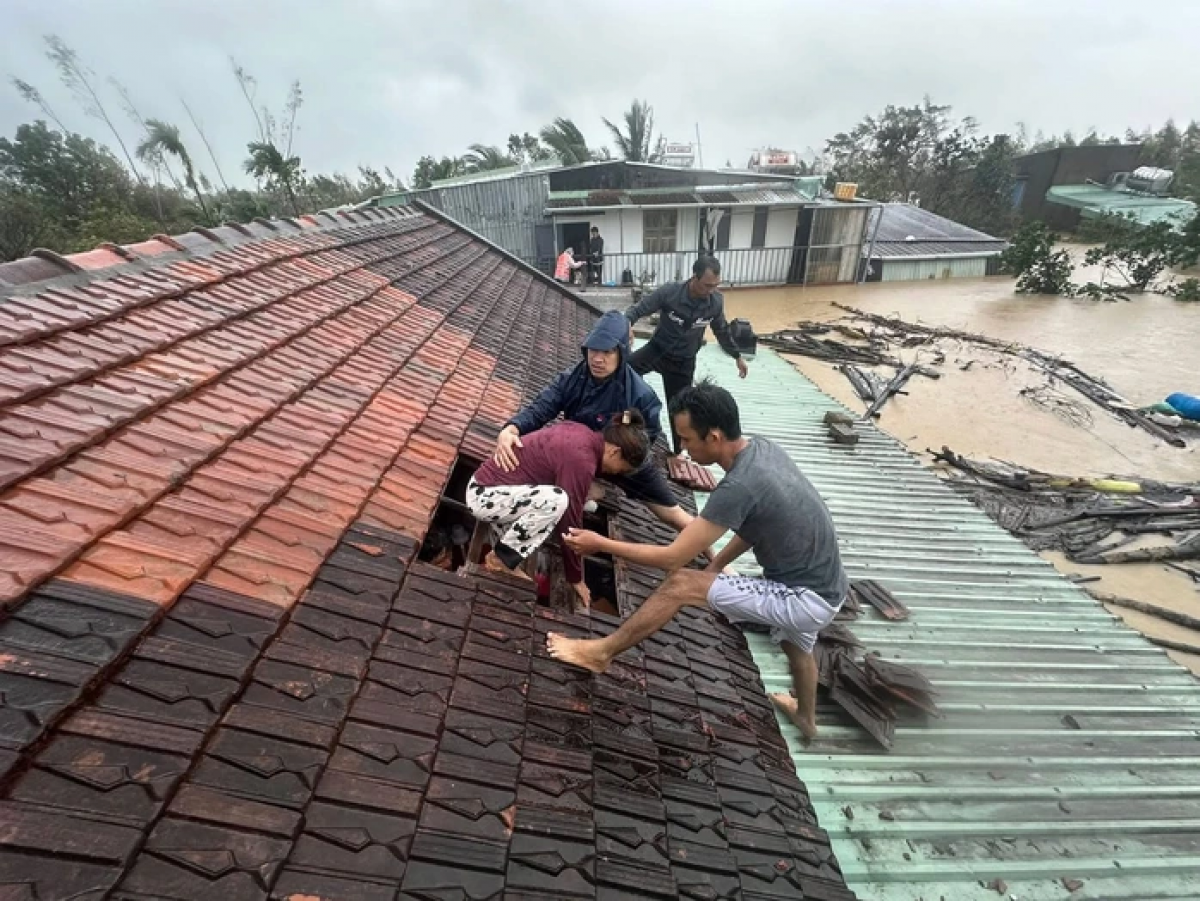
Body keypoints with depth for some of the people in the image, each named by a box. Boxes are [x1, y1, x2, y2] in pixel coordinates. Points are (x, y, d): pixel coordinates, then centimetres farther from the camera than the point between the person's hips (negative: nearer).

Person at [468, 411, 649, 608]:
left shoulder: (581, 433, 4)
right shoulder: (580, 459, -22)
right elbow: (570, 524, -17)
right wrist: (576, 579, -5)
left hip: (486, 487, 9)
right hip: (483, 496, -9)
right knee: (558, 500, -26)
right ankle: (502, 557, -8)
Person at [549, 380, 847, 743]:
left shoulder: (739, 486, -30)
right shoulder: (762, 448, -3)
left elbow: (673, 558, -25)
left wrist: (600, 544, -16)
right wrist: (716, 565, 5)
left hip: (805, 599, -9)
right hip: (822, 587, 9)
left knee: (680, 585, -14)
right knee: (796, 644, 38)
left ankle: (602, 652, 3)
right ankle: (806, 717, 68)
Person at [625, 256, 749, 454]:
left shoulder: (716, 301, -11)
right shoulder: (670, 292, -22)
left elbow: (722, 330, 7)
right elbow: (638, 309, -16)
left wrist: (737, 356, 16)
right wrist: (627, 324, -39)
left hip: (683, 362, 1)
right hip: (656, 350, -1)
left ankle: (677, 454, 27)